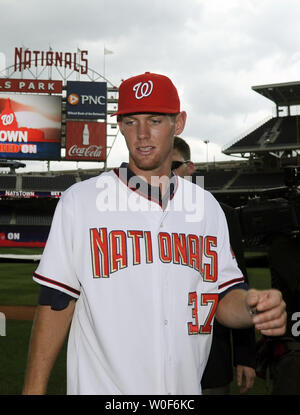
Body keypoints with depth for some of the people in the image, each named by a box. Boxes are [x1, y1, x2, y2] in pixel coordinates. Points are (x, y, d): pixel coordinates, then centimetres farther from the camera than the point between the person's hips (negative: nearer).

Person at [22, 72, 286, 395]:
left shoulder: (207, 206, 5)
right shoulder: (79, 201, -6)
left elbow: (223, 296, 6)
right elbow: (56, 301, -6)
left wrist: (252, 307, -16)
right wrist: (34, 390, -9)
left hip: (187, 388, 4)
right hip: (100, 387, -3)